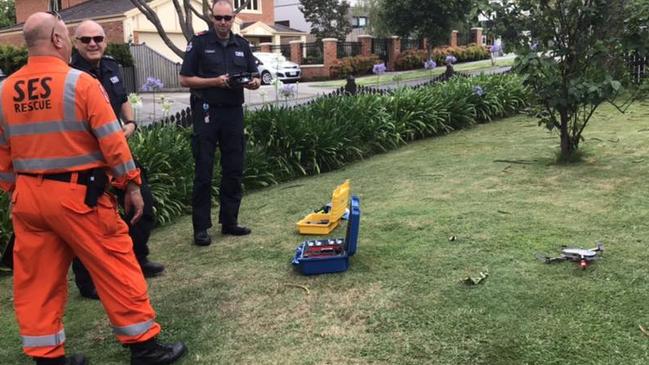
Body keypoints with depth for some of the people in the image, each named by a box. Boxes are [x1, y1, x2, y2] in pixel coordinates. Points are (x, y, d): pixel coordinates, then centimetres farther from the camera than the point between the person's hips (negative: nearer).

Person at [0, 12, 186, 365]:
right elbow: (112, 142, -11)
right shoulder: (80, 82, -10)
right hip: (77, 193, -6)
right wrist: (131, 184, -2)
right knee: (115, 267, 4)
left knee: (36, 280, 12)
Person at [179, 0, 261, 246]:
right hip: (207, 112, -4)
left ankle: (229, 221, 20)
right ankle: (201, 227, 4)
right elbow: (185, 79, -3)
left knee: (234, 170, 8)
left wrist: (254, 83, -9)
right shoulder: (199, 43, 0)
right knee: (203, 172, -2)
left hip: (233, 113, 5)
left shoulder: (242, 45, 12)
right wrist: (215, 81, -16)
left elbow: (256, 78, 14)